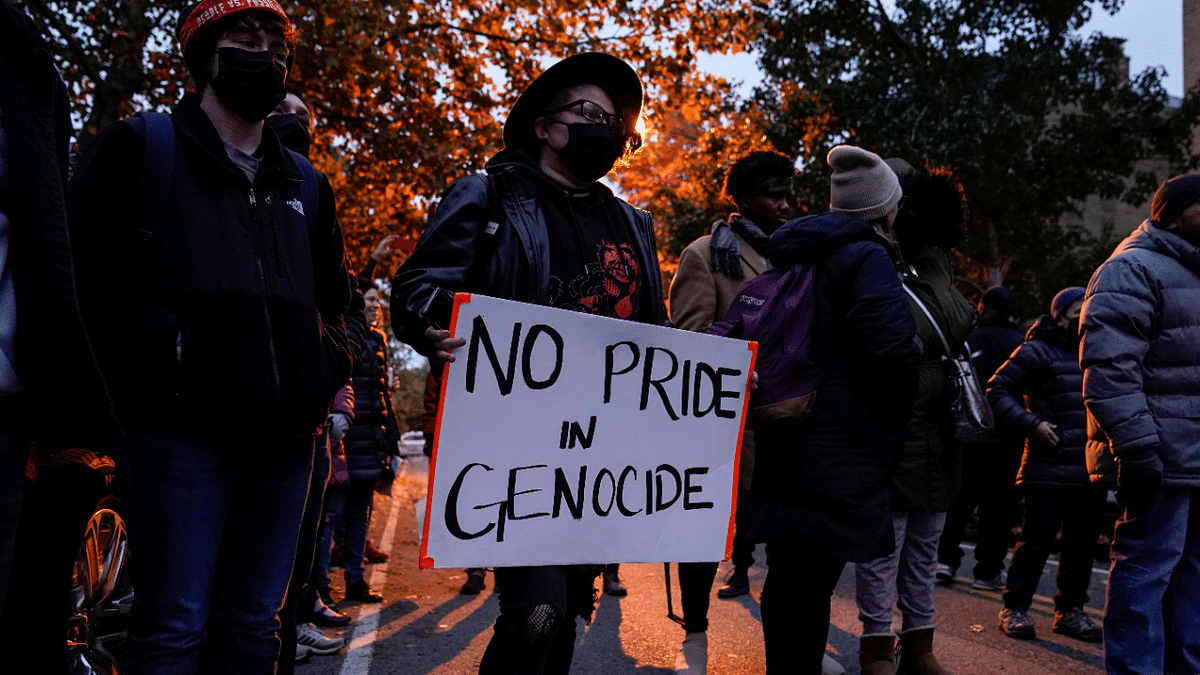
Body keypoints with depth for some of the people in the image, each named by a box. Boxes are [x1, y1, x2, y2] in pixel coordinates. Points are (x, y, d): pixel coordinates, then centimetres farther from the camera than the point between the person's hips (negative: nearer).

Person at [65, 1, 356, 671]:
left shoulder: (306, 184, 22)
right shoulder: (138, 148, 8)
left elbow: (333, 294, 32)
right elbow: (88, 275, -1)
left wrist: (334, 361, 13)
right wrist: (170, 342, -14)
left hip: (286, 433, 5)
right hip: (181, 424, -4)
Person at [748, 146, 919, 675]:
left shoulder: (798, 257, 16)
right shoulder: (866, 256, -10)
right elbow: (889, 338, -24)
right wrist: (898, 402, -7)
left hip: (787, 447, 8)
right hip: (840, 453, -8)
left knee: (788, 576, 15)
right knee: (810, 580, -4)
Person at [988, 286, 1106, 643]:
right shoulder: (1038, 352, -3)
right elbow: (998, 390, -6)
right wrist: (1032, 423, -16)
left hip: (1092, 471, 6)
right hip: (1050, 469, -6)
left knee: (1082, 542, 10)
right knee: (1037, 538, -6)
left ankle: (1070, 610, 20)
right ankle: (1014, 608, 5)